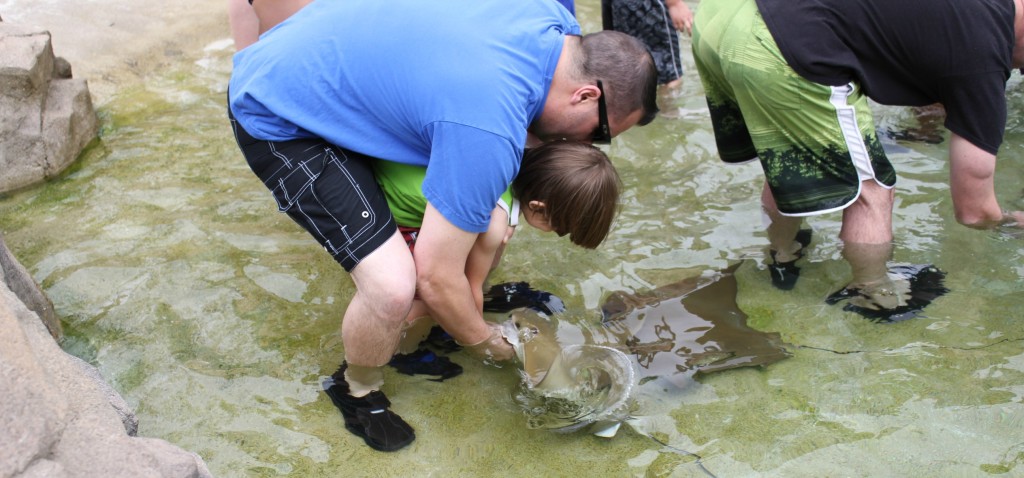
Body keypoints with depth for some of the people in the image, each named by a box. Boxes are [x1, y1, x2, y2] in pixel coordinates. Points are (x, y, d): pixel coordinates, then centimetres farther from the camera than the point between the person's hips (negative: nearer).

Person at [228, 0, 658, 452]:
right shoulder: (491, 130, -32)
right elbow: (436, 278, -22)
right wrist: (485, 342, -3)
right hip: (279, 120, -9)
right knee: (394, 287, -19)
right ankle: (358, 392, 12)